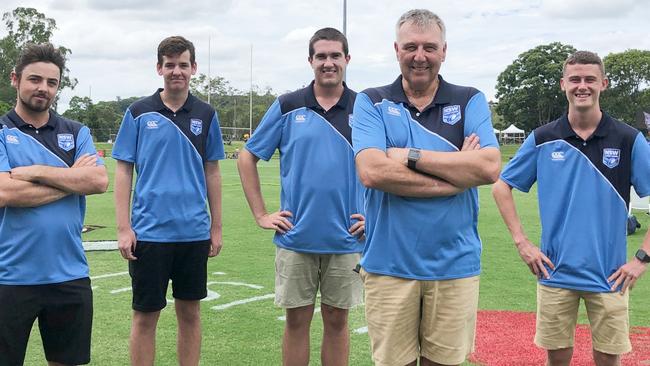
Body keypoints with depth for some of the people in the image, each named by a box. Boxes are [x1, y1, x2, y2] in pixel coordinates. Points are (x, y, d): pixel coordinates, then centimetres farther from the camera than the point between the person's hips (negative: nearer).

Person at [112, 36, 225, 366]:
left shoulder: (206, 115, 6)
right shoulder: (138, 113, 0)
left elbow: (212, 173, 10)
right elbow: (123, 171, 0)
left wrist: (216, 227, 7)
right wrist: (123, 228, -7)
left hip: (194, 232, 2)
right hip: (149, 231, -2)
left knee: (190, 312, 10)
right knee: (145, 314, 4)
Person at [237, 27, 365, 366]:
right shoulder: (287, 106, 1)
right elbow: (247, 157, 6)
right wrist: (260, 214, 1)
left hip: (346, 239, 0)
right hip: (296, 237, 0)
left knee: (336, 320, 10)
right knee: (297, 320, 8)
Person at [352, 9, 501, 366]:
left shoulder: (471, 102, 5)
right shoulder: (372, 102, 2)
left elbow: (489, 167, -11)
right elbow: (372, 172, -15)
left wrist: (411, 156, -12)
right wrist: (457, 174, -12)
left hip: (454, 265, 1)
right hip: (389, 264, -1)